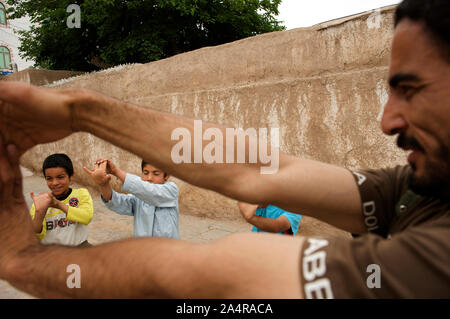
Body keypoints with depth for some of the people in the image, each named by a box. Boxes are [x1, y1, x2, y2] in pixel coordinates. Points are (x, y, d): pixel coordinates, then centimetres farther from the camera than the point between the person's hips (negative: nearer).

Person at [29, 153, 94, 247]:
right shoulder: (41, 201, 3)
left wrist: (59, 205, -28)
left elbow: (87, 217, -19)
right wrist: (39, 212, -23)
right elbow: (37, 236, -6)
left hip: (78, 245, -1)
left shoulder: (81, 194, 0)